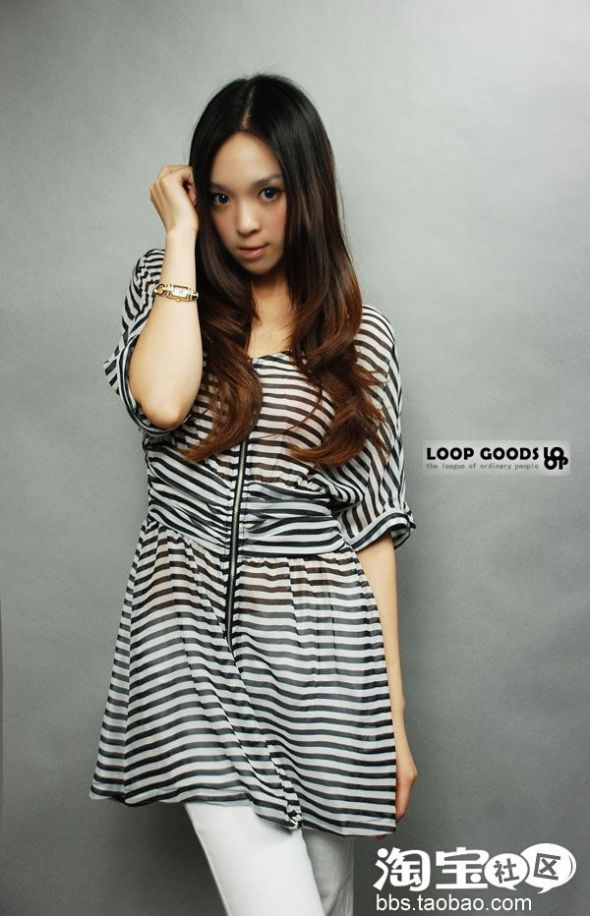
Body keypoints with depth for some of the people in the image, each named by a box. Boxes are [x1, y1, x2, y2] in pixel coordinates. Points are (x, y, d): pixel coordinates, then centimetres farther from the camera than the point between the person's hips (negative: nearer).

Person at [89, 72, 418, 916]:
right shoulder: (168, 288, 6)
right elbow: (161, 400, -19)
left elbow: (373, 527, 2)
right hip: (196, 639, -1)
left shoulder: (362, 334, 4)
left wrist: (392, 716, 0)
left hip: (319, 644, 1)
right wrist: (181, 234, -7)